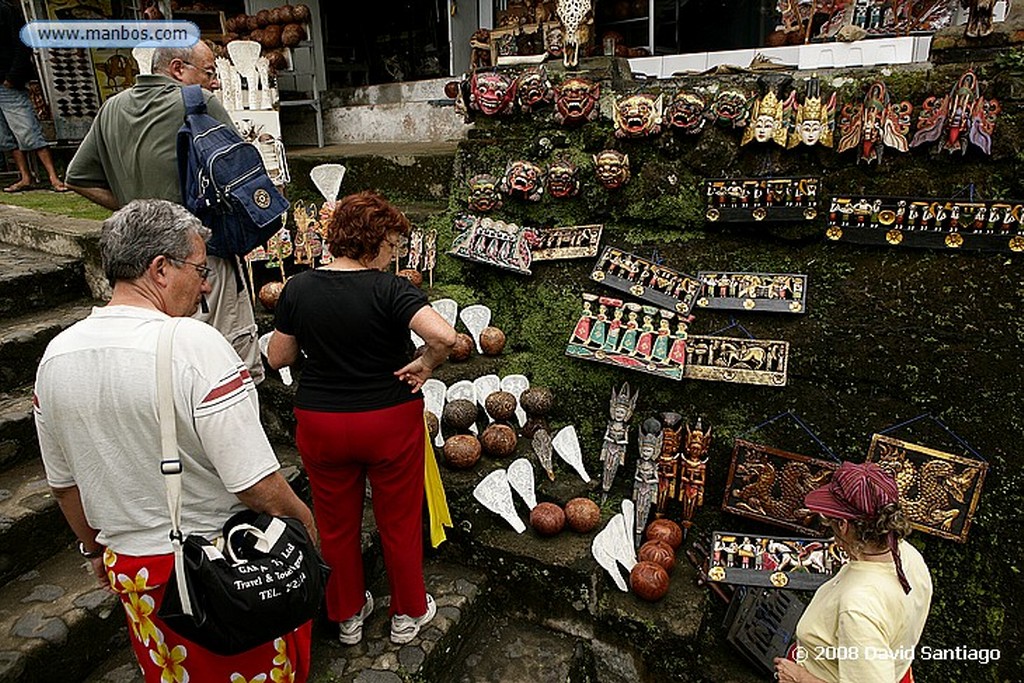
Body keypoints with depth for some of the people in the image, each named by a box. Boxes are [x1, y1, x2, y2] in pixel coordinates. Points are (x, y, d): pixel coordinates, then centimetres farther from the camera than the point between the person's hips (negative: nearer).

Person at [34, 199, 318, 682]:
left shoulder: (56, 356, -5)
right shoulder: (194, 344, -26)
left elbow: (63, 482, 7)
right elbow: (258, 484, -27)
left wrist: (96, 549, 22)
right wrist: (304, 519, -8)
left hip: (130, 569, 6)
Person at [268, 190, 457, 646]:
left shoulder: (298, 288, -6)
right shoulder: (389, 289, -19)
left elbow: (277, 358, 2)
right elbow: (444, 336, -33)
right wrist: (425, 365, -15)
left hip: (320, 424, 3)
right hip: (390, 422, -3)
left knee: (337, 526, 21)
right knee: (399, 523, 18)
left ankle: (347, 616, 41)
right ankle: (408, 613, 36)